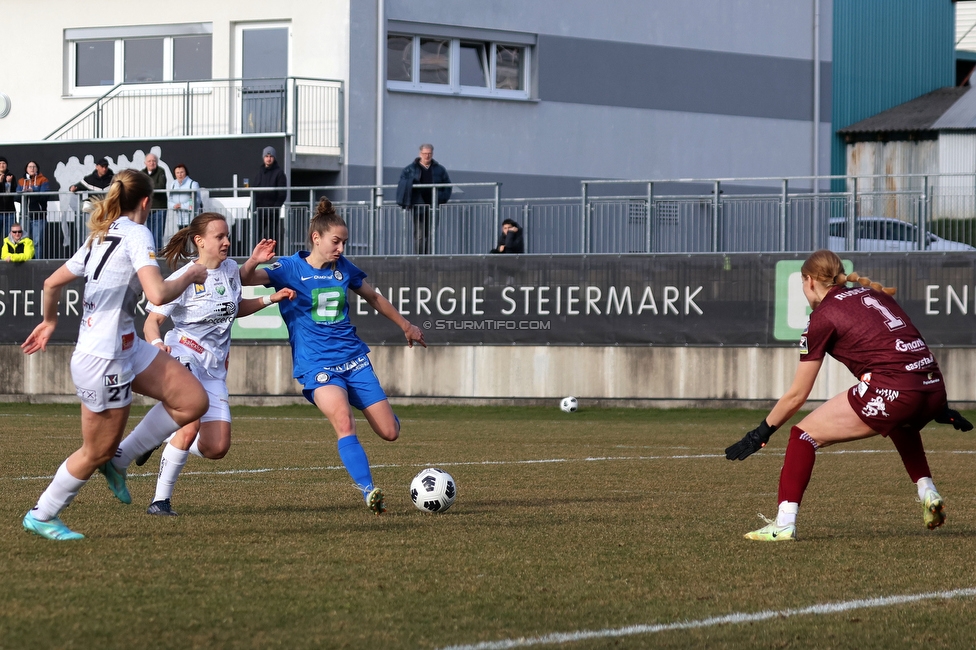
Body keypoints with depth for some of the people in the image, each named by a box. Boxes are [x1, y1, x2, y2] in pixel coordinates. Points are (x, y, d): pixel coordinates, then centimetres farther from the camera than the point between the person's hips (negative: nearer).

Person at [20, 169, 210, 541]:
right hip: (103, 359, -9)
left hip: (126, 347, 9)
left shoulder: (100, 237, 12)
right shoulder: (136, 235, -14)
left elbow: (52, 283, 17)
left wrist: (50, 321, 34)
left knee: (193, 401, 1)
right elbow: (158, 294, -27)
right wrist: (190, 276, -9)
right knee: (97, 452, 5)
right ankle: (41, 516, 21)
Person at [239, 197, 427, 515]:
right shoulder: (291, 268, -5)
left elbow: (373, 297, 25)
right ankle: (368, 491, -28)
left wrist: (405, 325, 33)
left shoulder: (343, 268, 8)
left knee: (390, 432, 1)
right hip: (316, 364, -4)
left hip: (353, 358, 4)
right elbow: (246, 279, -17)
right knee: (344, 423, -30)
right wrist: (253, 262, -40)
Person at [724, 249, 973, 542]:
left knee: (806, 433, 6)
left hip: (892, 391, -7)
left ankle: (784, 524, 0)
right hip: (934, 389, 7)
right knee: (900, 423, 42)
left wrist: (760, 434, 19)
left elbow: (796, 395, 9)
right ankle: (927, 493, 27)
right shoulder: (872, 294, 24)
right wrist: (939, 407, 34)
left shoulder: (823, 317, 6)